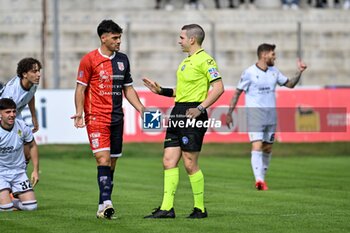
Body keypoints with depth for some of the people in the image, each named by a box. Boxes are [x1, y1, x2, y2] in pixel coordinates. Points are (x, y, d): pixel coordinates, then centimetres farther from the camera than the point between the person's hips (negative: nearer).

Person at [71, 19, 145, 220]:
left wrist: (142, 109, 11)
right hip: (97, 117, -6)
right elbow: (81, 88, -3)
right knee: (103, 159, -17)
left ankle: (103, 208, 11)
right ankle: (106, 203, -24)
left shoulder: (123, 59, 12)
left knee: (112, 163, 6)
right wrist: (79, 114, -13)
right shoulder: (90, 60, -4)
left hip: (117, 118, 6)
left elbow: (128, 89, 20)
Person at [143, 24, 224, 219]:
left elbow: (219, 87, -17)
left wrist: (200, 108, -24)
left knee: (190, 164, -6)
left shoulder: (204, 60, -10)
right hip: (178, 114, 10)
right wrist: (161, 91, 21)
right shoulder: (187, 61, 20)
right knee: (169, 161, 3)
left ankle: (200, 209, 4)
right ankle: (167, 208, 3)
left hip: (192, 115, -10)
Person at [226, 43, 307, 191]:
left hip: (271, 114, 6)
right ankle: (259, 180, -27)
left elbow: (290, 84, 18)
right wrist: (229, 113, -5)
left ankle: (262, 178, 21)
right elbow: (237, 93, -3)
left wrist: (299, 72, 2)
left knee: (268, 148, 8)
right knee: (257, 145, -18)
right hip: (255, 113, -6)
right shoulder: (249, 73, -7)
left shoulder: (274, 72, 10)